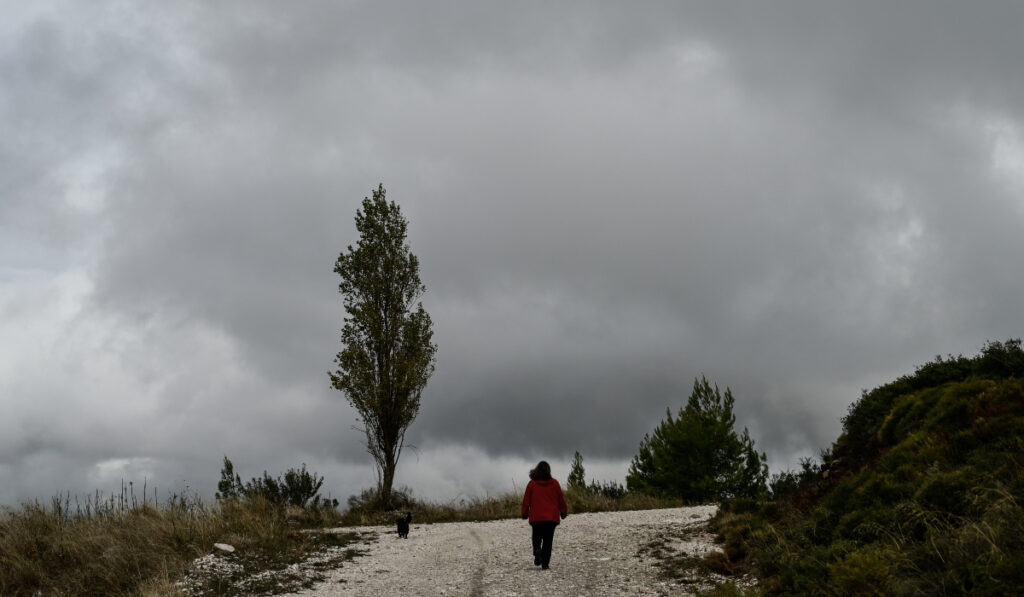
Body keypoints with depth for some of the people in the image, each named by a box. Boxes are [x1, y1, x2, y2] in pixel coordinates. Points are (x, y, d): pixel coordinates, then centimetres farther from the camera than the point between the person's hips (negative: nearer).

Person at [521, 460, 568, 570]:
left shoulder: (532, 484, 0)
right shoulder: (554, 483, 2)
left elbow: (526, 500, 3)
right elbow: (561, 499, 6)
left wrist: (524, 514, 11)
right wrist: (564, 512, 16)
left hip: (536, 517, 0)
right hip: (552, 517, 0)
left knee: (537, 537, 15)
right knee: (548, 540, 4)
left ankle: (537, 550, -16)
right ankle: (545, 563, -3)